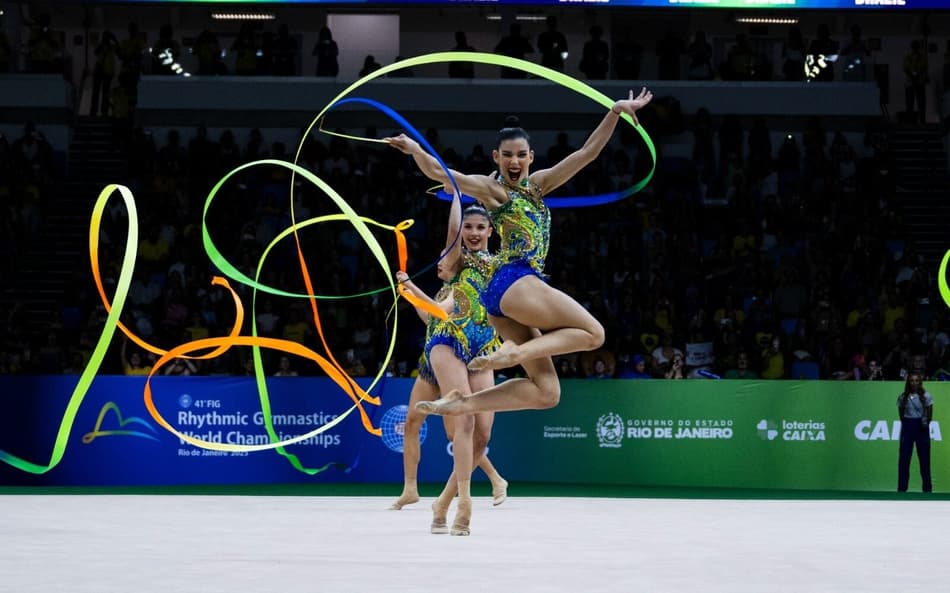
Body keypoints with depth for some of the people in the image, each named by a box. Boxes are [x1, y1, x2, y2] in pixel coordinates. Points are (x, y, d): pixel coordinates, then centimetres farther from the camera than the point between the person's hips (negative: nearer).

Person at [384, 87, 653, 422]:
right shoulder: (490, 188, 2)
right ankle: (514, 352, -16)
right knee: (592, 333, -7)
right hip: (514, 282, -8)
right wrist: (414, 149, -28)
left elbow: (587, 152, 17)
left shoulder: (537, 184, 20)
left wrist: (615, 112, 10)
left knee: (545, 393, 3)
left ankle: (460, 404, -3)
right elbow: (439, 173, -11)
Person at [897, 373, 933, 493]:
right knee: (904, 457, 0)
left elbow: (930, 414, 1)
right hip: (907, 426, 1)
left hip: (921, 427, -1)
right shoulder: (902, 397, 2)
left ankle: (927, 487, 9)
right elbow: (901, 414, 7)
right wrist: (906, 424, -2)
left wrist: (926, 423, -12)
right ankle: (902, 487, 4)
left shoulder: (926, 396, -2)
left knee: (924, 457, 2)